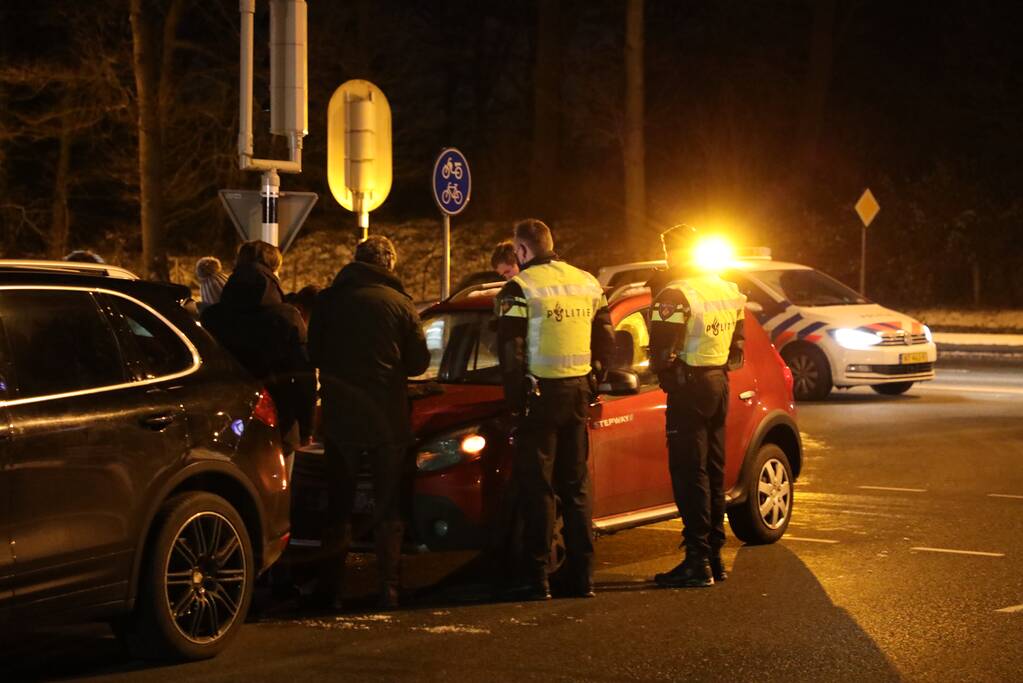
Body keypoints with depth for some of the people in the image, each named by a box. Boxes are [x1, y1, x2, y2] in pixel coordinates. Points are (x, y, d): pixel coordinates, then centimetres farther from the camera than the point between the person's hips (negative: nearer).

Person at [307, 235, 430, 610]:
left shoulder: (328, 300, -1)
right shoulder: (399, 304, -4)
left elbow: (313, 355, 6)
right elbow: (418, 361, 0)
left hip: (340, 417, 1)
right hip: (388, 420, -1)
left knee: (338, 508, 11)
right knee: (388, 509, 9)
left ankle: (331, 589, 8)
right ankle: (389, 589, 4)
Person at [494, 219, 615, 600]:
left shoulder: (520, 288, -9)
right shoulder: (588, 284, 11)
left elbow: (510, 352, -12)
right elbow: (606, 342, 13)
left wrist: (515, 401, -4)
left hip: (541, 395, -6)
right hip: (577, 395, 6)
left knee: (536, 487, -1)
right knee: (576, 486, 12)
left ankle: (536, 579, -2)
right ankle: (581, 576, 14)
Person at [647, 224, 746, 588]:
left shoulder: (675, 295, -15)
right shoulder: (728, 292, 12)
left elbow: (663, 352, -16)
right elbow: (737, 348, 16)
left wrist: (660, 370, 2)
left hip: (689, 387, -8)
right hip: (719, 384, 8)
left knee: (690, 473, -6)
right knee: (712, 472, 14)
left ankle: (698, 561, -8)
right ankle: (715, 556, 19)